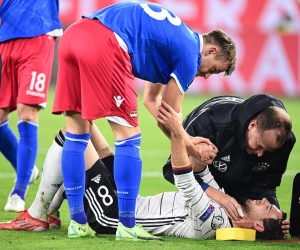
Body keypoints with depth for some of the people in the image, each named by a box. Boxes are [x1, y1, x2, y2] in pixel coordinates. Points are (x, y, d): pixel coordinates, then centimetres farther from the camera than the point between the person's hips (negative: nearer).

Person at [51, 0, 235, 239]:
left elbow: (151, 99, 39)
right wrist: (197, 152, 25)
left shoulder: (173, 37, 31)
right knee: (128, 135, 1)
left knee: (76, 133, 14)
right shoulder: (189, 52, 6)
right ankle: (127, 226, 0)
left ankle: (77, 221, 17)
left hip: (72, 34, 9)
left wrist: (187, 141, 37)